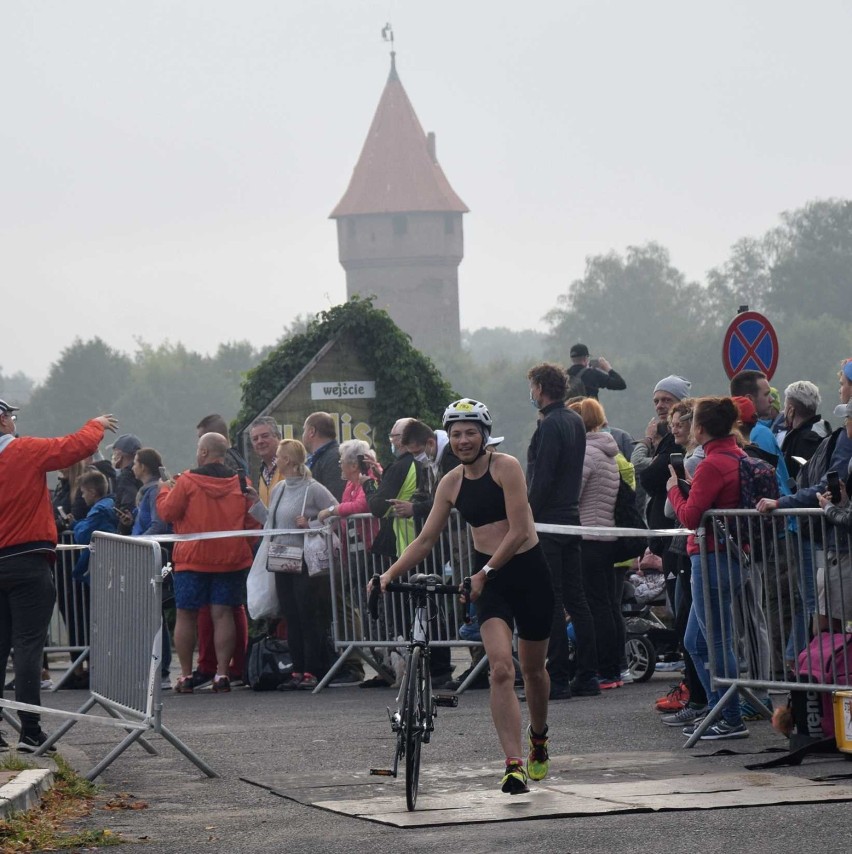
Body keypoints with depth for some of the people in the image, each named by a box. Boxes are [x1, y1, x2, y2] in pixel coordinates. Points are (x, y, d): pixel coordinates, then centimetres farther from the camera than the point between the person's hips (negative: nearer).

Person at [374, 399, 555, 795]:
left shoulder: (505, 467, -11)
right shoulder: (451, 483, 4)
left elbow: (518, 531, -16)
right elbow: (426, 540, 9)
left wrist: (484, 573, -20)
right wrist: (389, 574, -2)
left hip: (527, 571, -2)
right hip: (488, 580, 2)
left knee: (533, 668, 13)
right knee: (501, 669, -17)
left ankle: (538, 736, 43)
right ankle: (514, 765, -23)